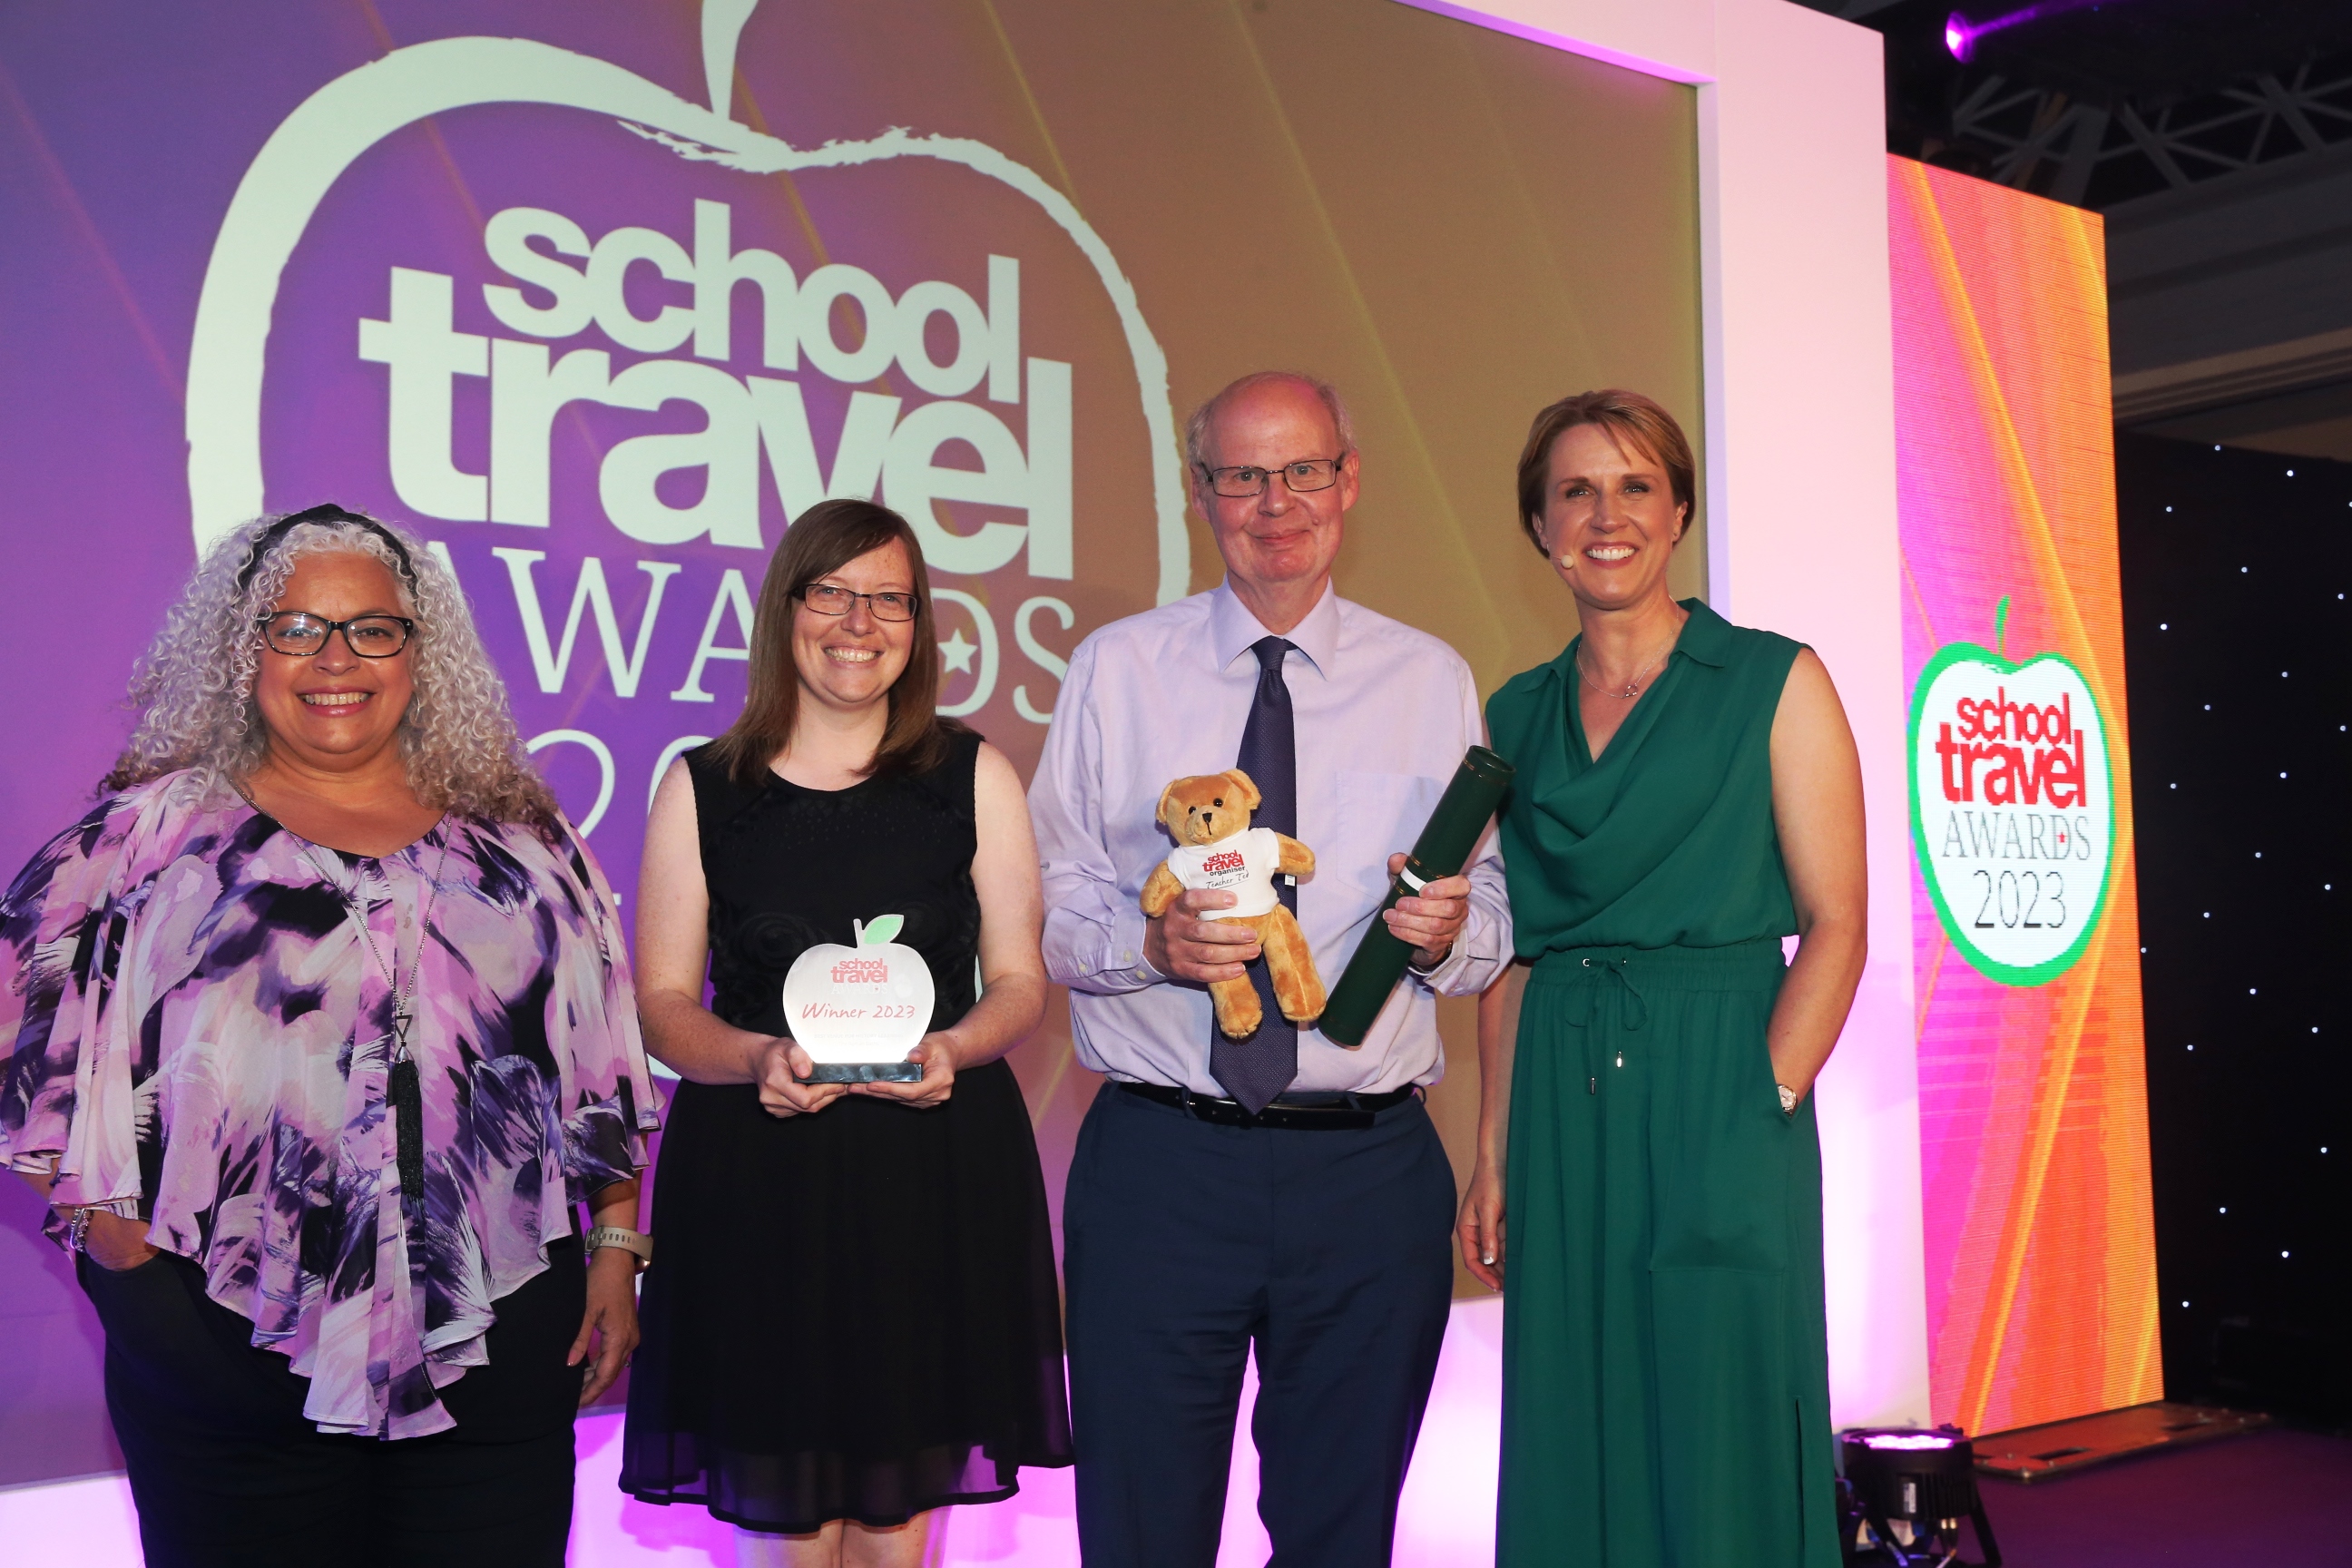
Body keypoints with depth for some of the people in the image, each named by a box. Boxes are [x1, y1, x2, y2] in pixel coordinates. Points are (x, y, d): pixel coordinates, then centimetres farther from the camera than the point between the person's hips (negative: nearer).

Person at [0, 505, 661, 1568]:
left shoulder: (520, 840, 9)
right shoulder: (157, 833, 3)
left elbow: (603, 1072, 11)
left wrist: (616, 1252, 6)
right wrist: (98, 1221, -4)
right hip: (227, 1353, -1)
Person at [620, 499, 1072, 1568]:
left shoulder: (974, 778, 7)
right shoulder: (701, 788, 5)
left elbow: (1020, 981, 7)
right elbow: (663, 1002, 5)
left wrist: (953, 1048, -14)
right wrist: (754, 1059, -15)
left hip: (939, 1168, 1)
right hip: (754, 1181, 0)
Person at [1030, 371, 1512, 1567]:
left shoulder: (1433, 682, 8)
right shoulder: (1116, 671, 5)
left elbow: (1495, 917, 9)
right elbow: (1047, 903, 4)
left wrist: (1447, 931, -14)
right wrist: (1151, 940, -16)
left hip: (1371, 1171, 1)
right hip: (1159, 1165, -1)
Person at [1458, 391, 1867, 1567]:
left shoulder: (1774, 684, 0)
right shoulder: (1515, 716, 11)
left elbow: (1835, 922, -5)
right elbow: (1507, 951, 12)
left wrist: (1764, 1101, -14)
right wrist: (1496, 1150, 6)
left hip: (1715, 1091, -4)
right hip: (1563, 1116, 4)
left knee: (1723, 1446, 2)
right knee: (1577, 1452, 9)